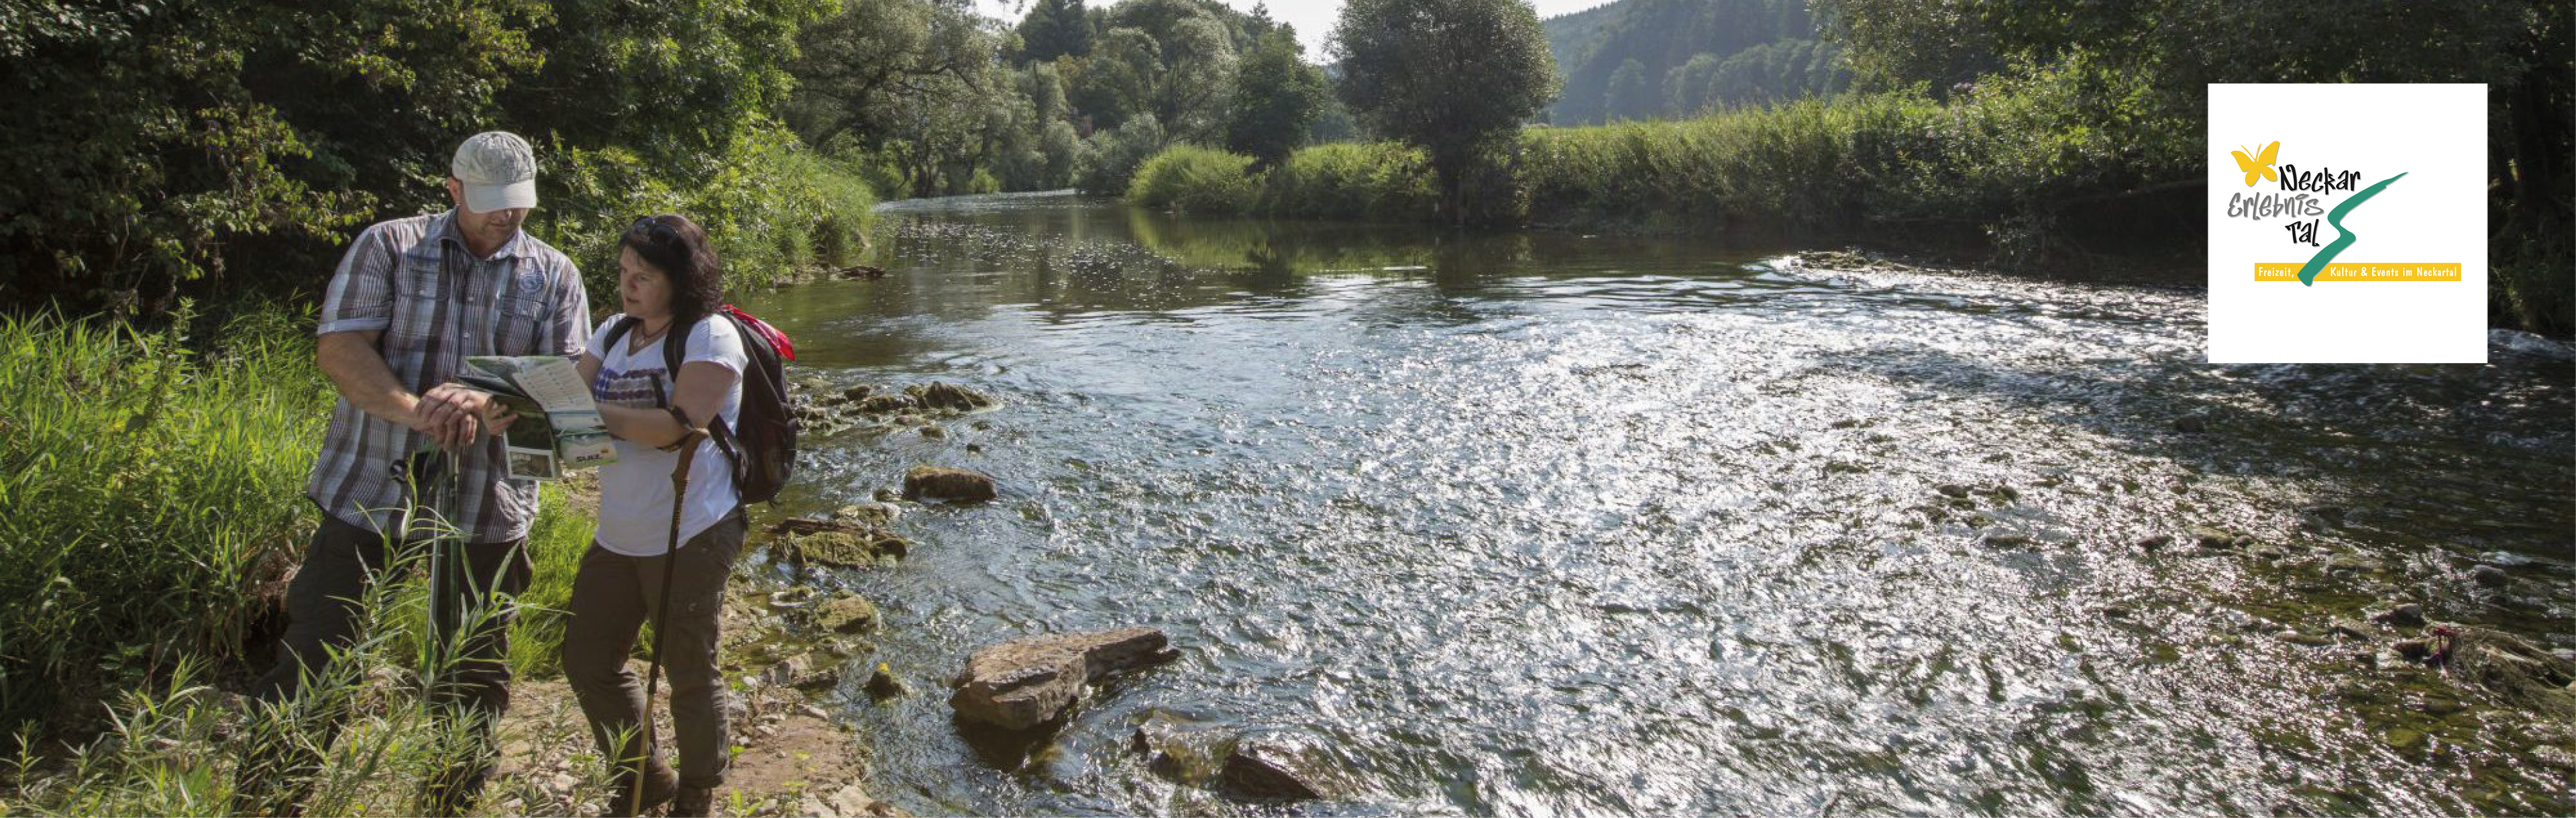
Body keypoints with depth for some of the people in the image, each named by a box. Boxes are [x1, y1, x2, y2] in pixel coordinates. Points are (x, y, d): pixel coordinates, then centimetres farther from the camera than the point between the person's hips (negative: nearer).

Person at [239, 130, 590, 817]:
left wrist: (487, 405, -23)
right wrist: (414, 409, -27)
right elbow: (339, 348, -8)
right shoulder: (388, 246, 2)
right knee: (314, 657, 4)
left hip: (488, 504, 2)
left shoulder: (553, 275, 5)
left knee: (473, 675, 12)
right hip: (371, 487, -1)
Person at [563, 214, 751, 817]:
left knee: (689, 674, 6)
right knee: (586, 661, 16)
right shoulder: (615, 334, 11)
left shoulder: (711, 337, -12)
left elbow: (677, 425, -23)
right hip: (618, 537, 8)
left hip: (690, 536, -8)